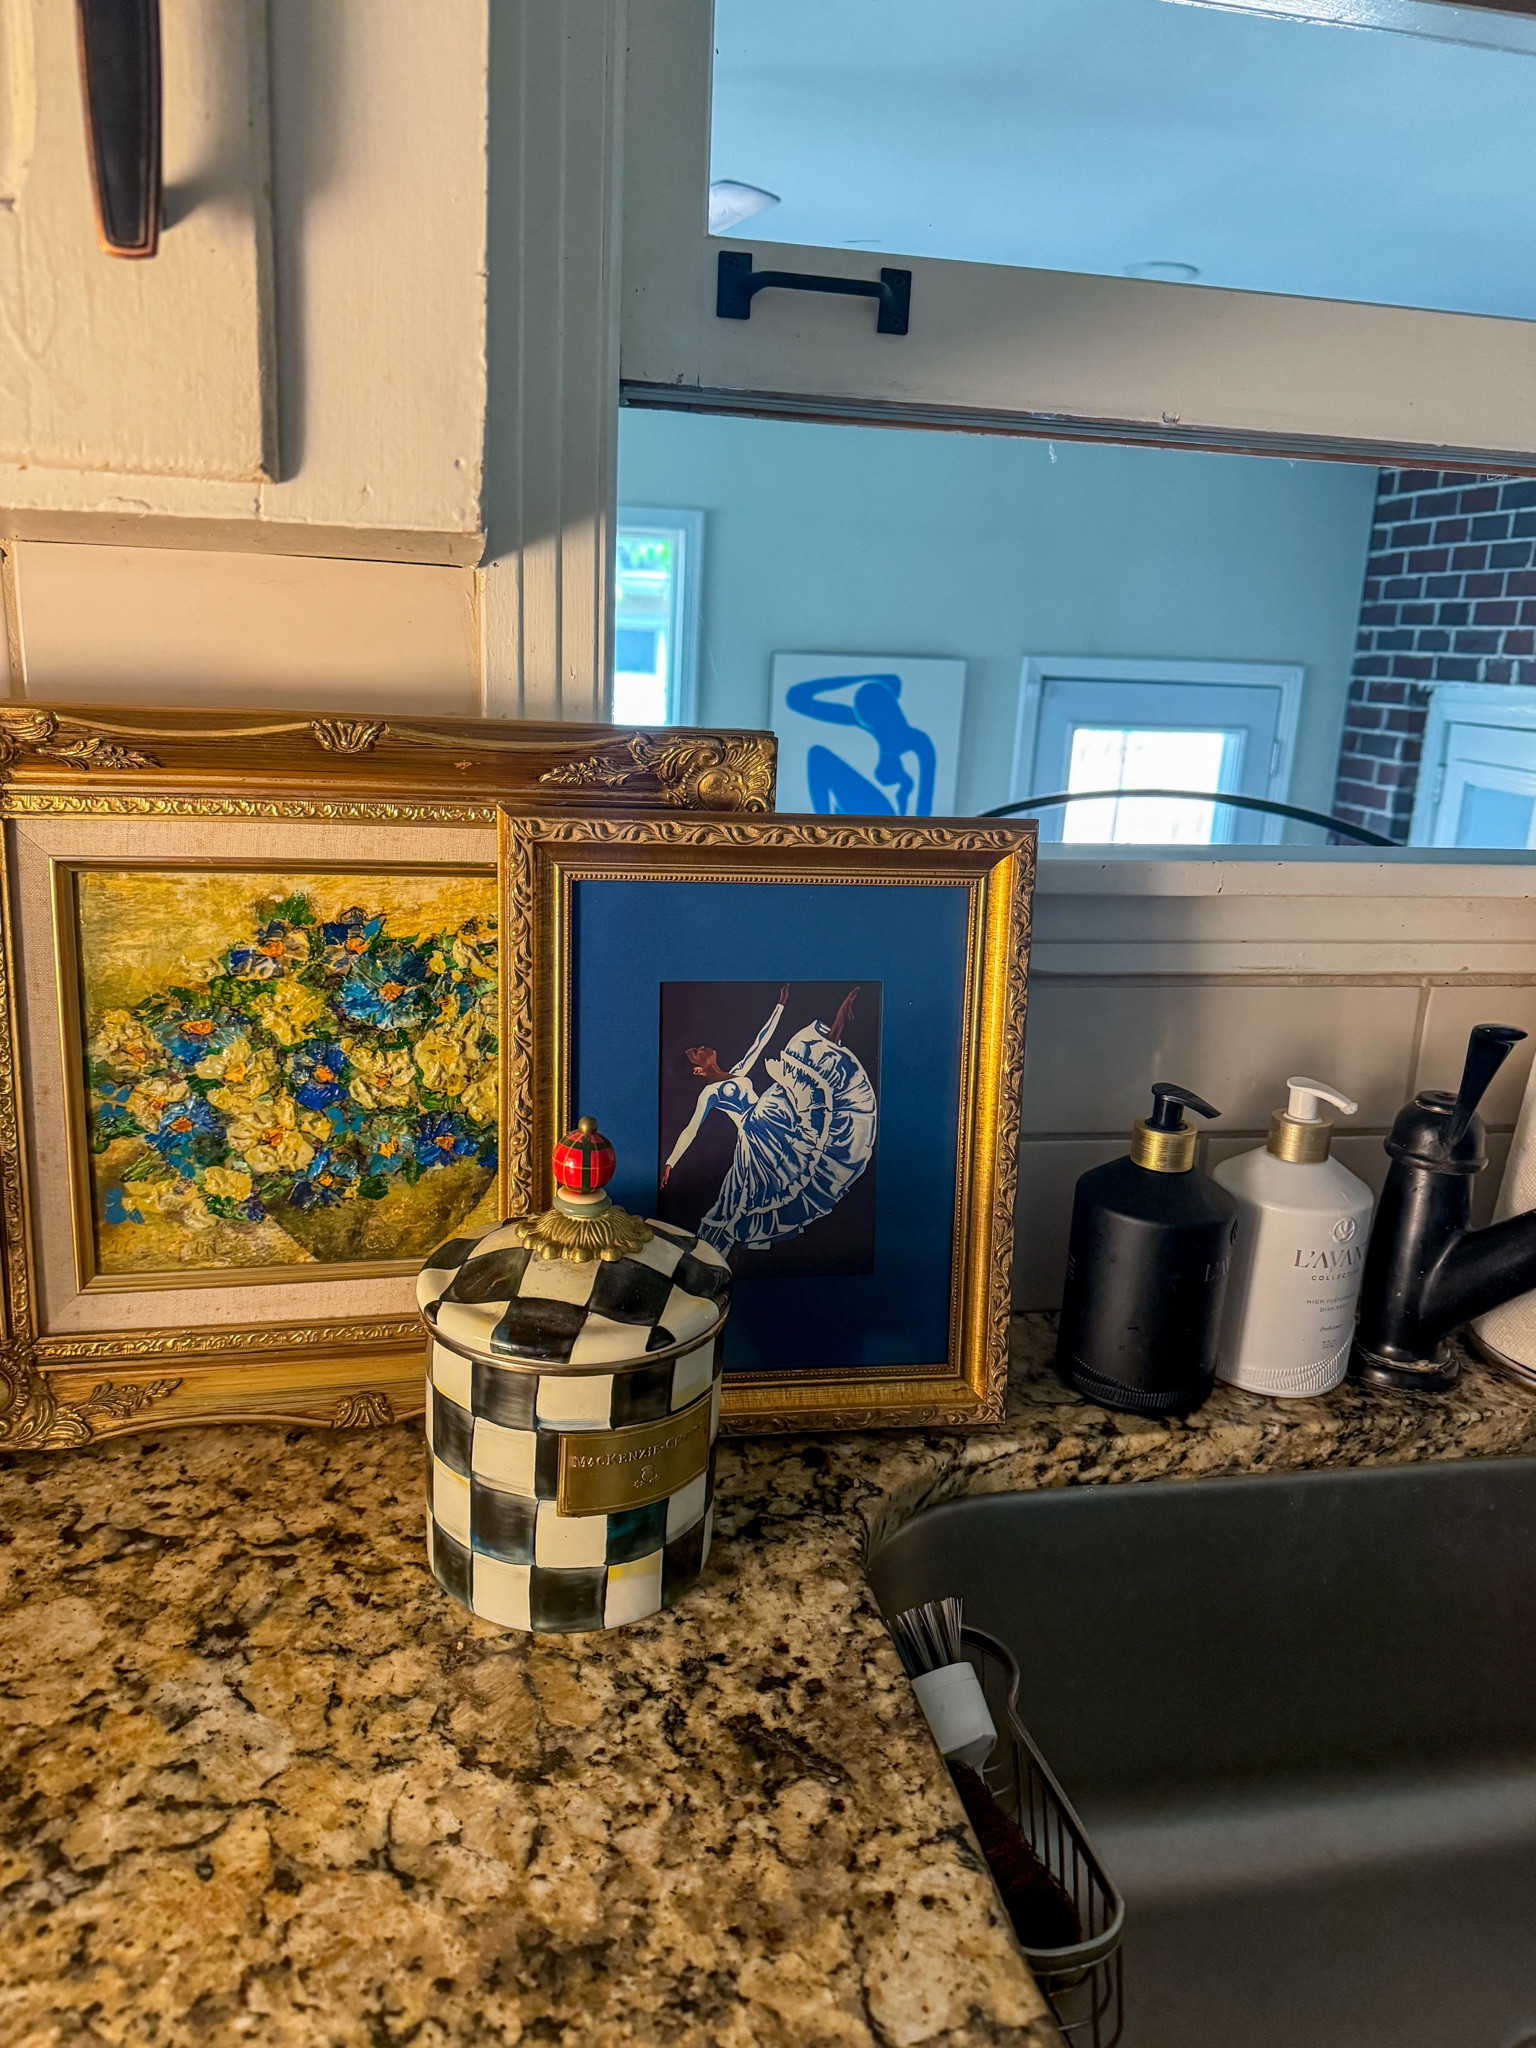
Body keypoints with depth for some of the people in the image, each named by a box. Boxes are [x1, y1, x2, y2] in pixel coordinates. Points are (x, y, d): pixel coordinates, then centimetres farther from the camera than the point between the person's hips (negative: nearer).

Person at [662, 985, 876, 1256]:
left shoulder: (738, 1072, 23)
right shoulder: (709, 1092, 4)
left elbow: (761, 1040, 24)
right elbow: (690, 1131, 1)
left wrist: (780, 1006, 22)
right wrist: (670, 1163, -8)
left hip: (775, 1120, 7)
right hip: (756, 1135, -7)